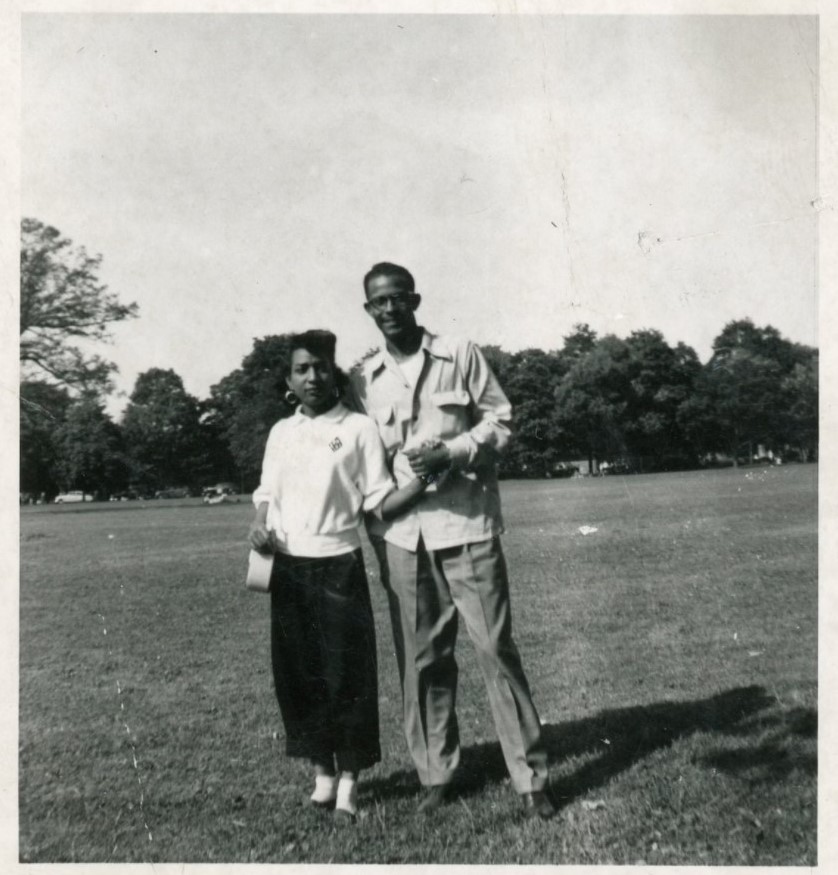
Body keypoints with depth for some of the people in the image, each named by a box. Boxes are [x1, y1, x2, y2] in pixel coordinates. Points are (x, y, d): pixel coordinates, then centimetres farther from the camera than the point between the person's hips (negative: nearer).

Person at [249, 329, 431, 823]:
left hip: (339, 568, -4)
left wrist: (422, 480, -22)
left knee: (347, 673, 2)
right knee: (297, 673, 11)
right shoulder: (281, 432, 12)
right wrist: (259, 526, -3)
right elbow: (266, 495, 18)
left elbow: (379, 503, -6)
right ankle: (322, 772, 29)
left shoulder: (360, 429, -2)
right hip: (287, 569, 5)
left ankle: (349, 779, 20)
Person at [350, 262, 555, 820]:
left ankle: (531, 778, 14)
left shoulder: (461, 355, 2)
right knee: (421, 659, 9)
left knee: (497, 649, 1)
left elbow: (501, 422, 2)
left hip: (467, 525, -2)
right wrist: (375, 532, 6)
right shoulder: (364, 380, 9)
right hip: (402, 535, 3)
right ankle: (436, 774, 25)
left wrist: (451, 452, -14)